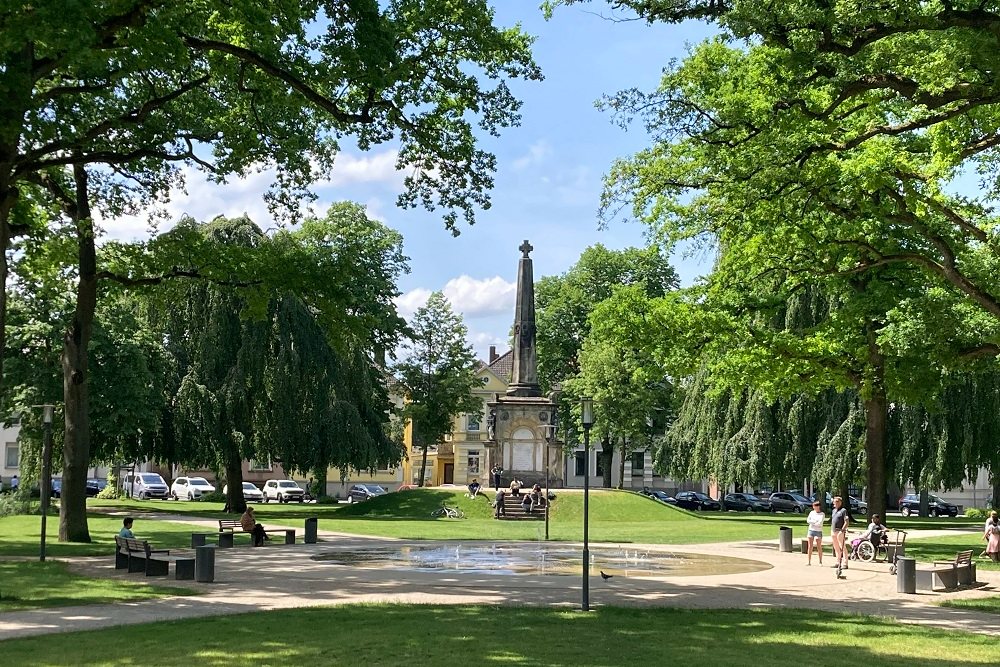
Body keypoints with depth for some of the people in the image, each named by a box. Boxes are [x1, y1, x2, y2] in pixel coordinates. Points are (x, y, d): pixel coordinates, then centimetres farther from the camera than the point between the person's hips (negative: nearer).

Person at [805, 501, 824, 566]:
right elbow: (808, 520, 0)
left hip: (818, 531, -3)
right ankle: (809, 561, 3)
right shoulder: (812, 513, 10)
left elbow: (820, 523, -13)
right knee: (810, 547, 1)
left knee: (819, 547, -1)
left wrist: (812, 522, -6)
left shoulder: (822, 514, -2)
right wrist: (815, 521, -11)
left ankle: (820, 562, 7)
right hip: (811, 530, 3)